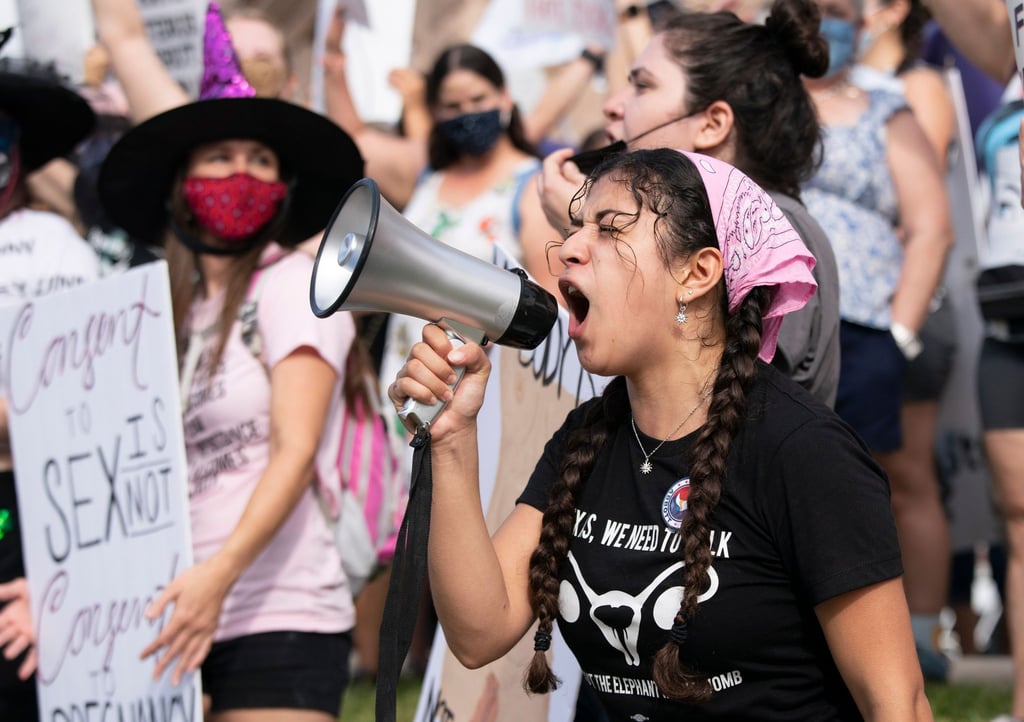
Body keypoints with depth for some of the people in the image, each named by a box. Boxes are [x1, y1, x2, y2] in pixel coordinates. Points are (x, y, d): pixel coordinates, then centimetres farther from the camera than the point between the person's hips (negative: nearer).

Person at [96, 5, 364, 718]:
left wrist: (221, 573, -23)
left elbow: (295, 453, -10)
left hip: (280, 615, -5)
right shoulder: (169, 309, 15)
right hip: (173, 620, 5)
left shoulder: (293, 284, -1)